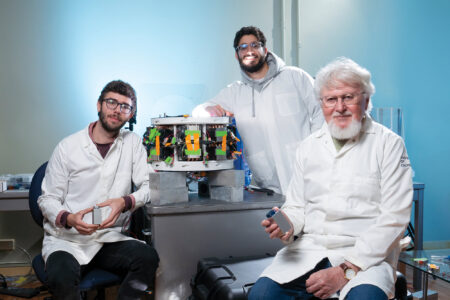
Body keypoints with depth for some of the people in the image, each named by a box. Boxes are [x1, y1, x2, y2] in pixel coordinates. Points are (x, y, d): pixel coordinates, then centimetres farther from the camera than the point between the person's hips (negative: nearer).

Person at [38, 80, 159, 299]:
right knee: (62, 277, -33)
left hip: (110, 239, 2)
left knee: (148, 257, -27)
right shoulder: (67, 147, -1)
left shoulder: (133, 143, 6)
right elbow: (48, 199, 2)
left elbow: (148, 187, 1)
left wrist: (125, 202, -20)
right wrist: (68, 219, -19)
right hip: (66, 240, -2)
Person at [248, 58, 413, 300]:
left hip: (367, 253, -3)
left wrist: (346, 270, -16)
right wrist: (287, 225, -7)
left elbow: (393, 218, -9)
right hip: (309, 249, 3)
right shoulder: (309, 146, 13)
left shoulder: (388, 144, -1)